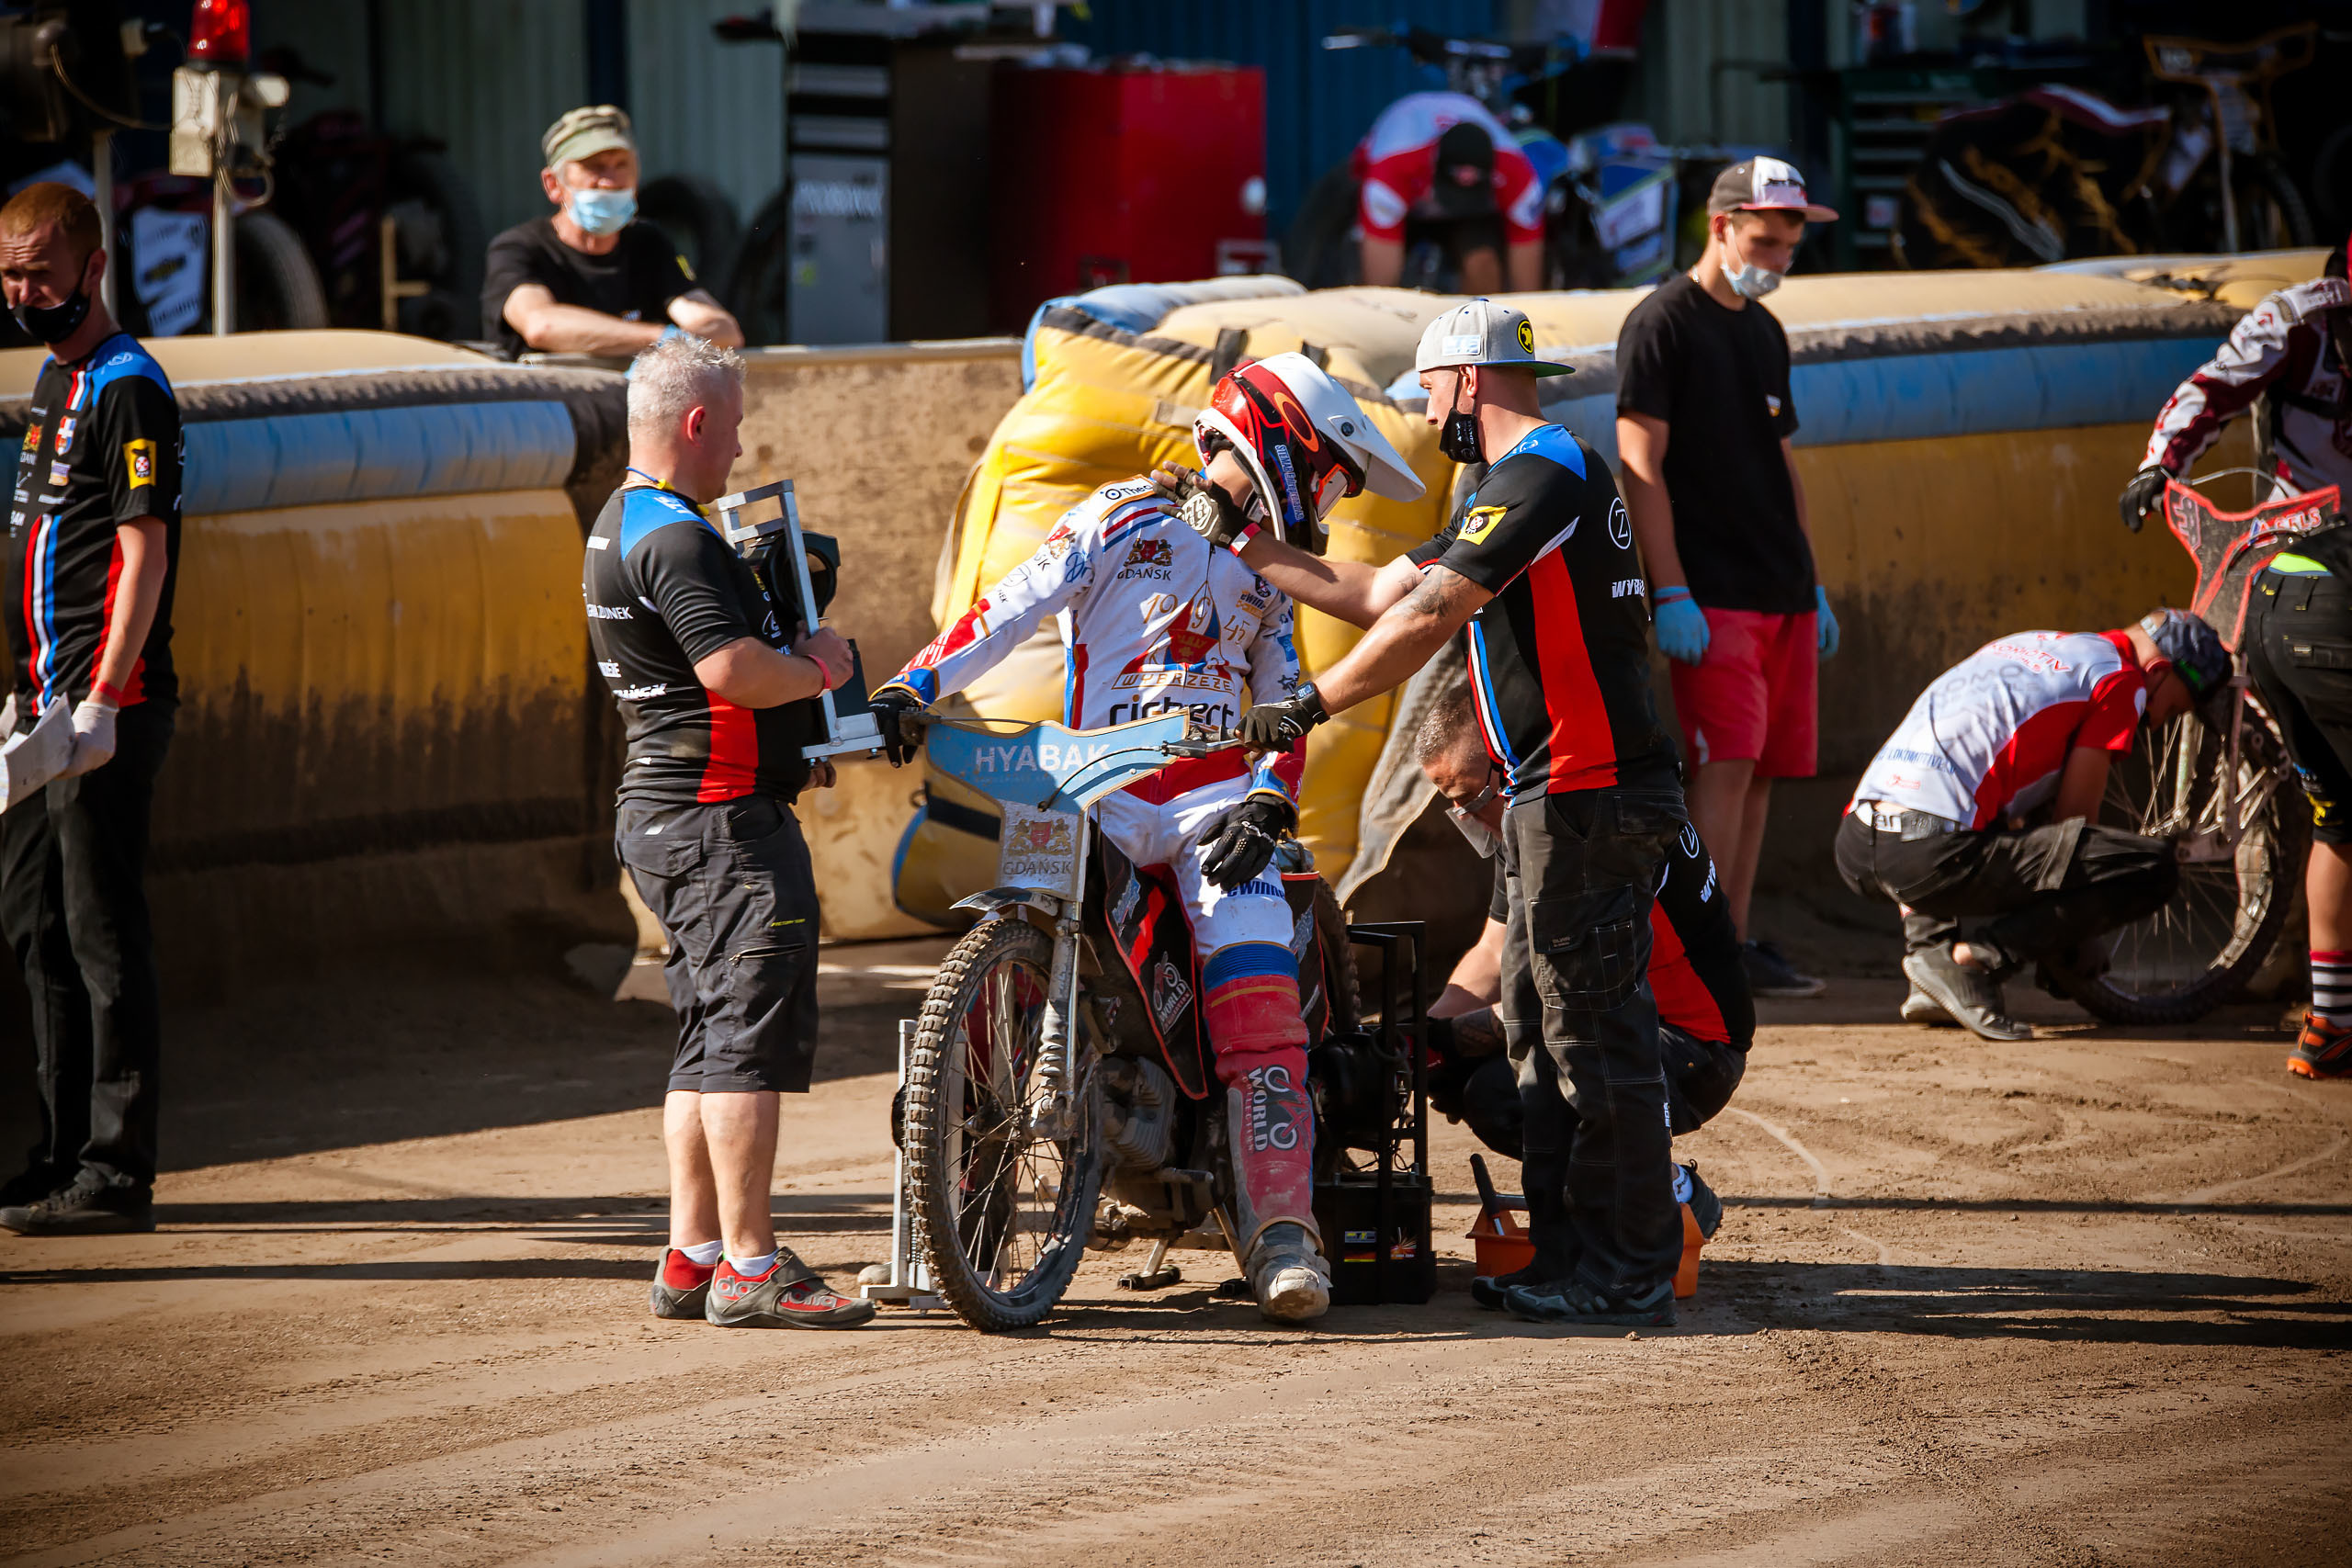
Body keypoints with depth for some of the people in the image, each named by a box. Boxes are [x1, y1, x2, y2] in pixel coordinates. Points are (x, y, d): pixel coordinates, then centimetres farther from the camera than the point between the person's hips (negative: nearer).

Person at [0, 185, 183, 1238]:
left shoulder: (126, 388, -12)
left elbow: (145, 550, -18)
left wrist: (102, 700, -24)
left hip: (110, 706, -10)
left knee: (102, 931, -8)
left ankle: (118, 1176, -6)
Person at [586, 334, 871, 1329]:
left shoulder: (621, 527, 17)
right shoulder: (676, 539, -17)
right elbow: (735, 670, -27)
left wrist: (776, 595, 17)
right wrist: (819, 665, -9)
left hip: (665, 811, 11)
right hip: (721, 820, -11)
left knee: (710, 1039, 13)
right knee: (755, 1028, -10)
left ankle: (692, 1261, 15)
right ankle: (749, 1268, -12)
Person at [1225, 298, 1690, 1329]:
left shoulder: (1540, 476, -13)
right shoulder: (1543, 476, 21)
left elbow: (1424, 620, -19)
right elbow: (1378, 595, 23)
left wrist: (1309, 705, -14)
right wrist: (1247, 552, 25)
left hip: (1588, 798, -11)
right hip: (1566, 793, 11)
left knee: (1597, 1036, -8)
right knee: (1547, 1034, 13)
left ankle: (1628, 1279, -5)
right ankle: (1564, 1256, 17)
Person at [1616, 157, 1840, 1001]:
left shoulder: (1764, 331, 18)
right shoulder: (1663, 323, -6)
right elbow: (1641, 468, -11)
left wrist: (1813, 585, 20)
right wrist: (1671, 595, -17)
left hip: (1783, 594, 8)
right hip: (1710, 596, -8)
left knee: (1760, 772, 5)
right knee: (1727, 764, -14)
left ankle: (1736, 948, 8)